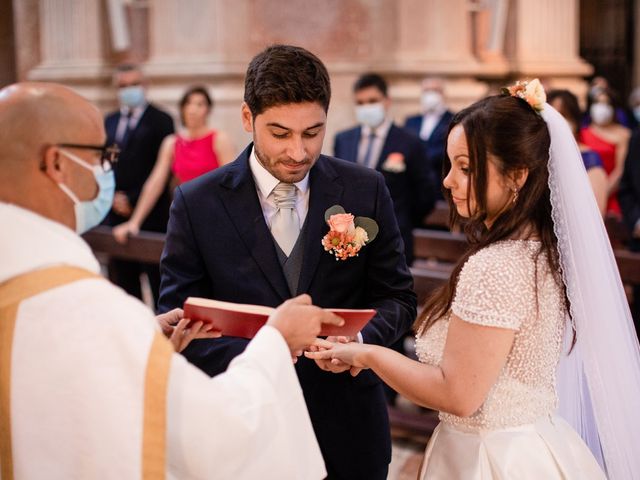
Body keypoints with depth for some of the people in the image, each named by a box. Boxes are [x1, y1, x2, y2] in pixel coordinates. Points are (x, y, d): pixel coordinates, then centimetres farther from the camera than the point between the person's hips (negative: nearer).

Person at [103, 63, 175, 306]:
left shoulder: (160, 120, -2)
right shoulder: (109, 121, 16)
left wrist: (132, 200, -10)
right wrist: (113, 197, 0)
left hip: (151, 215, -5)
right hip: (117, 215, 5)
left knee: (158, 281, -1)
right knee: (124, 282, 7)